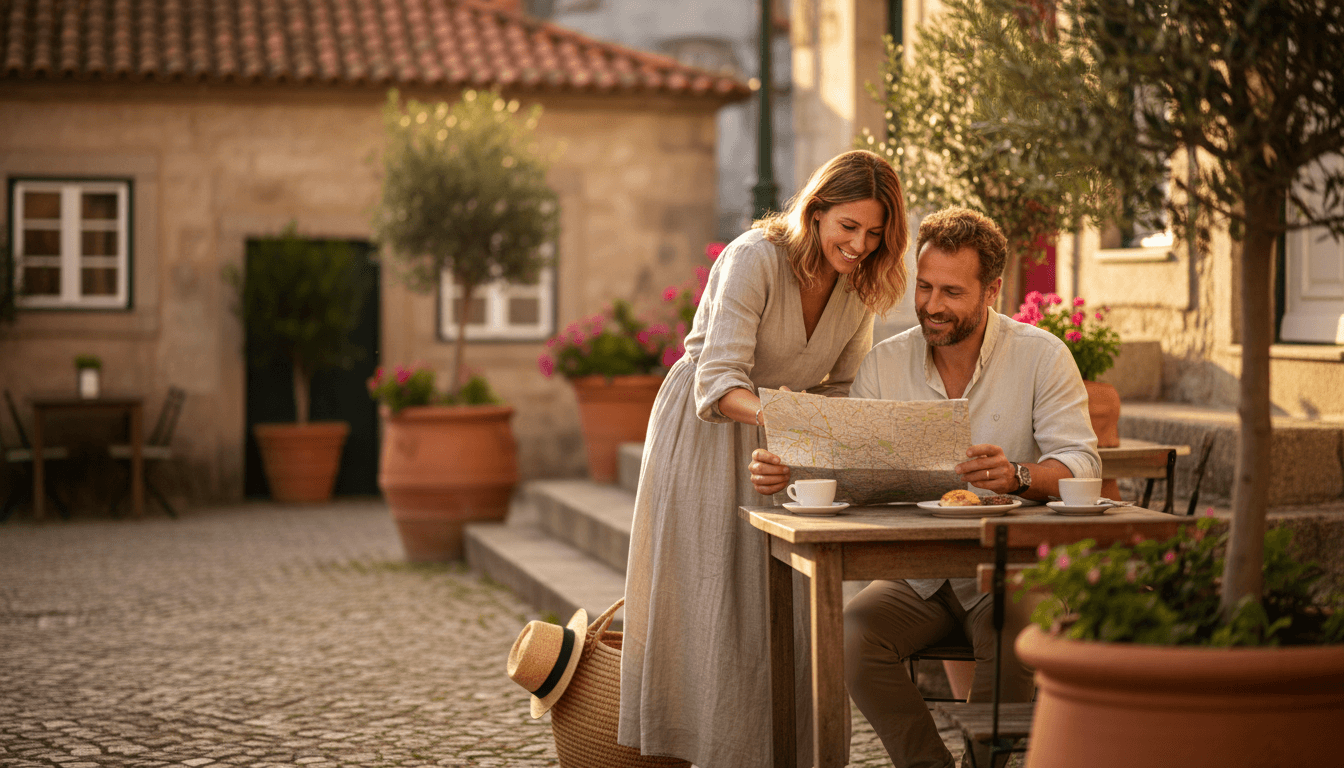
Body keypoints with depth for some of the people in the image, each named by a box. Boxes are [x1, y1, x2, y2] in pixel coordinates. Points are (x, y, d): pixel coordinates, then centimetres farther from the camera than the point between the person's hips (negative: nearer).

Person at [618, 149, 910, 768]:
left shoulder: (859, 282, -5)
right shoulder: (755, 258, -24)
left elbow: (847, 386, 4)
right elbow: (719, 380, -30)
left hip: (777, 439, 6)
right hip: (703, 431, -5)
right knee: (707, 594, -4)